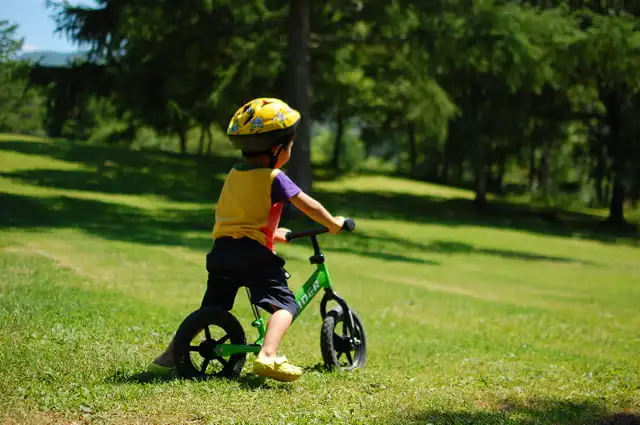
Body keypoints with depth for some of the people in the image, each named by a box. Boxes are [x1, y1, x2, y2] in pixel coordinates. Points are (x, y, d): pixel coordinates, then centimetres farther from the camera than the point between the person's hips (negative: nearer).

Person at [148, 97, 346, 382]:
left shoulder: (234, 174, 17)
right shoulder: (274, 178, -4)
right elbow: (308, 206, -3)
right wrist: (333, 224, 13)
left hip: (222, 250, 7)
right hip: (253, 252, -7)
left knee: (211, 308, 19)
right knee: (285, 304, -6)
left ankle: (169, 356, 19)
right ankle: (268, 355, -28)